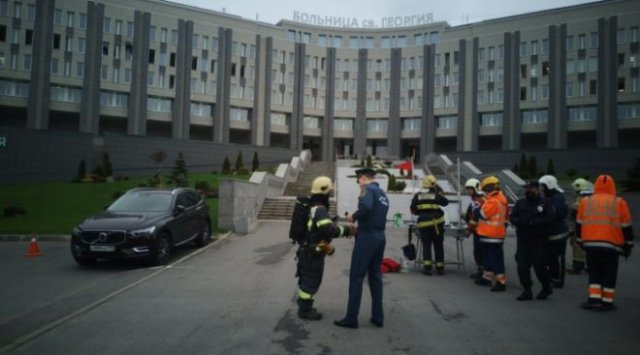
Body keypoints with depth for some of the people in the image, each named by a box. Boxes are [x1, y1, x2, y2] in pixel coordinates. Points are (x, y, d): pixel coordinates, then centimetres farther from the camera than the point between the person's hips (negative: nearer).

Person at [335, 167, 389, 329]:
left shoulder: (368, 188, -8)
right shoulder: (383, 194, 18)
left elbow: (366, 207, -27)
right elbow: (379, 216, 15)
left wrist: (353, 216, -11)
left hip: (367, 236, -8)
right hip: (380, 236, 8)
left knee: (356, 278, -2)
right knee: (375, 276, 14)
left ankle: (351, 318, 3)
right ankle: (378, 317, 18)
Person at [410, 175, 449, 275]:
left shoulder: (417, 196, 4)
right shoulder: (436, 195, -4)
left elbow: (413, 210, 7)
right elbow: (446, 202, 10)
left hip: (423, 223, 1)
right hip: (436, 222, -1)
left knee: (426, 245, 6)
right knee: (438, 245, 9)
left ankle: (427, 267, -4)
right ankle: (440, 267, 15)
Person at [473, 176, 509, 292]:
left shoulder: (493, 201, -21)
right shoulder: (500, 198, 13)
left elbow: (483, 214, -21)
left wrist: (476, 209, -2)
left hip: (492, 235, -11)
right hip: (492, 233, 11)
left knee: (496, 258, -8)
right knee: (488, 256, 19)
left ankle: (501, 282, -6)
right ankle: (487, 277, 30)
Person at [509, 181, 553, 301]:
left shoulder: (543, 203, -2)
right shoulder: (520, 203, 12)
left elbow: (548, 218, -14)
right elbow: (512, 217, 7)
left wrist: (533, 222, -21)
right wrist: (520, 222, -13)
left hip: (539, 239, -4)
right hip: (523, 239, 5)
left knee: (539, 265, -3)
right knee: (522, 265, 2)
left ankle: (546, 287, 22)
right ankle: (527, 290, 13)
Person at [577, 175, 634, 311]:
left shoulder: (585, 201, 6)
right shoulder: (619, 203, 1)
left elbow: (579, 224, 11)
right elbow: (626, 228, 4)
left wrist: (581, 241, 21)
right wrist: (628, 246, 12)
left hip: (591, 245, 2)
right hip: (611, 245, -2)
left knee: (594, 273, 13)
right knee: (609, 275, 8)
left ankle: (594, 299, 5)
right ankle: (607, 302, 11)